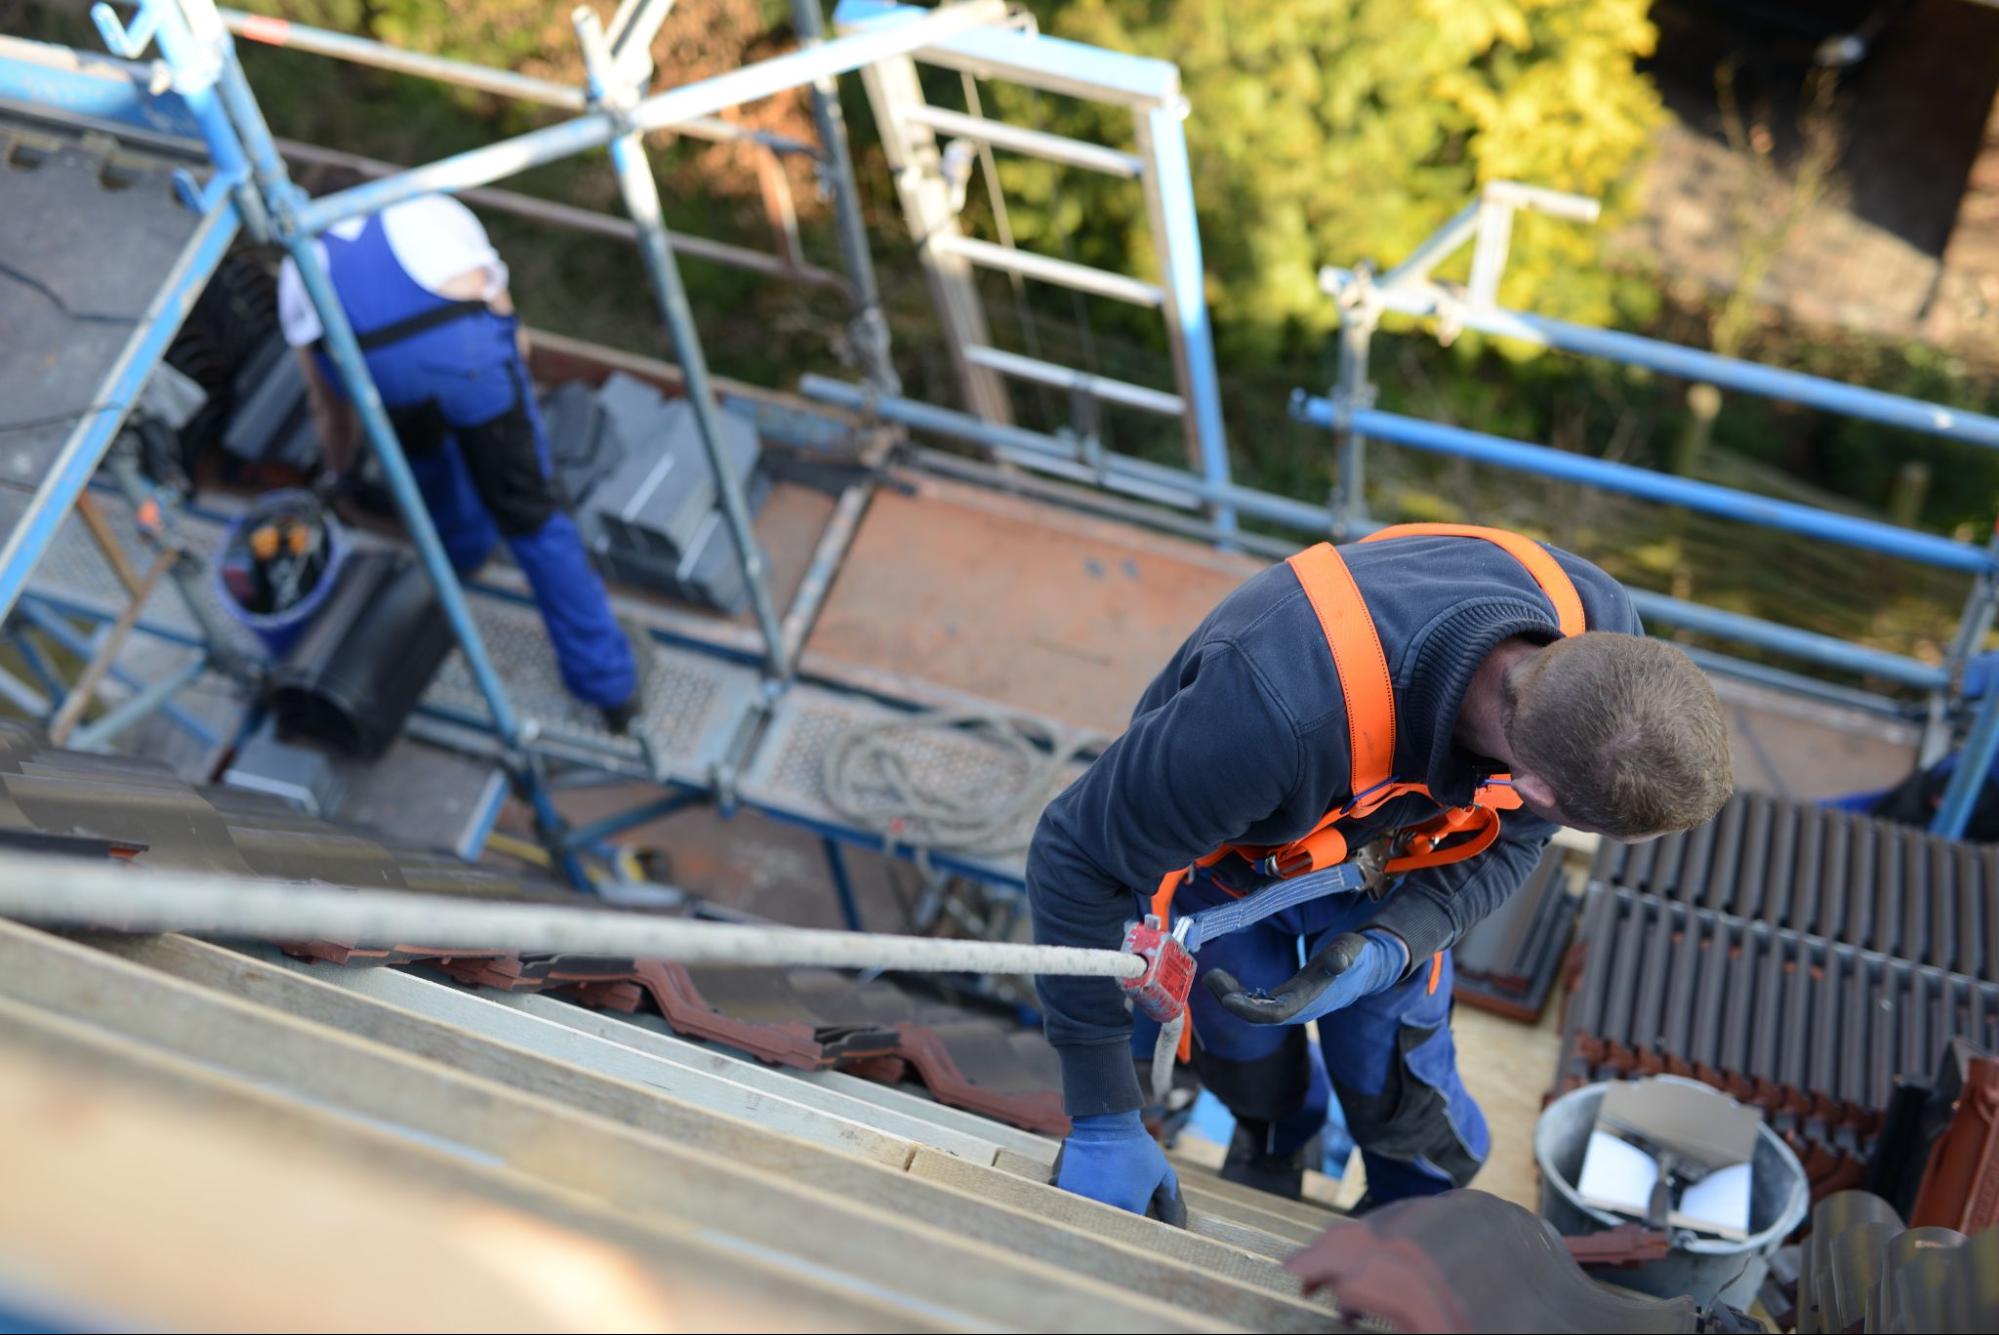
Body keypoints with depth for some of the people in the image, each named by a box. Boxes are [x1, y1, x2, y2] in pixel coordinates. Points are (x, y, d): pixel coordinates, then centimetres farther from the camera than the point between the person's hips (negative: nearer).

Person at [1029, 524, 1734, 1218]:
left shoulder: (1596, 630, -32)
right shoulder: (1277, 712, -50)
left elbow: (1510, 836, -13)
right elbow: (1076, 859, -35)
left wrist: (1391, 948, -33)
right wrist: (1104, 1122, -31)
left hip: (1387, 860, 3)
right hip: (1224, 848, -2)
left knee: (1400, 1101, 7)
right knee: (1251, 1072, 16)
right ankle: (1276, 1128, 55)